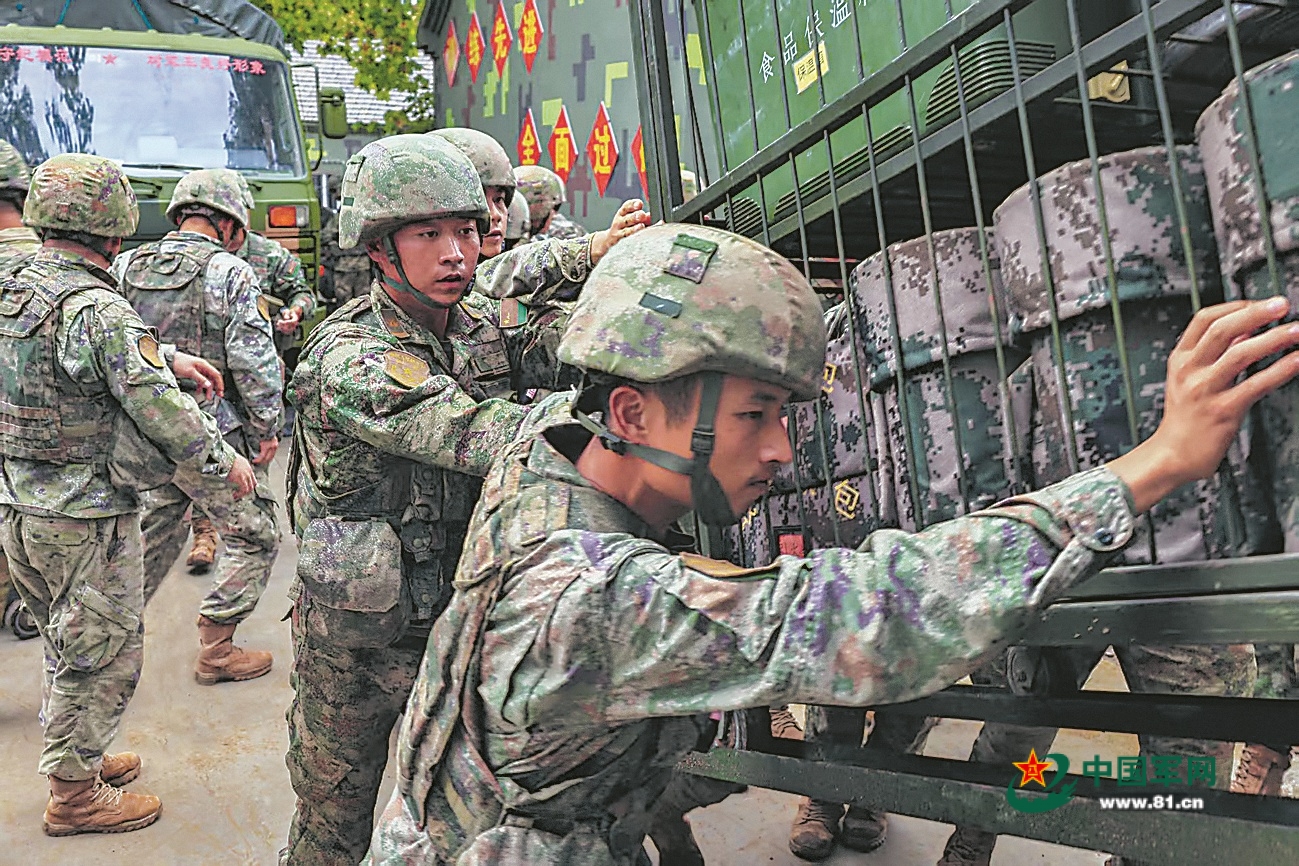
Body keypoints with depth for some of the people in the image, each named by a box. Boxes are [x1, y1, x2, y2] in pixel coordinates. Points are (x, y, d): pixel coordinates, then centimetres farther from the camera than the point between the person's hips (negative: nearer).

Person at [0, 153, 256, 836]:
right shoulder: (99, 309, -23)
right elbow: (162, 411, -24)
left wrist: (167, 356, 21)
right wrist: (225, 464, -10)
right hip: (86, 520, -9)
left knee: (68, 643, 24)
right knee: (103, 654, 8)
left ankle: (75, 758, 41)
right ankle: (75, 795, 22)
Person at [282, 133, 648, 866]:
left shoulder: (482, 322, -5)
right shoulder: (350, 362, -27)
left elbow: (518, 276, 14)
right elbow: (494, 439, -37)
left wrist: (596, 251, -8)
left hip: (468, 612, 6)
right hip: (360, 637, -5)